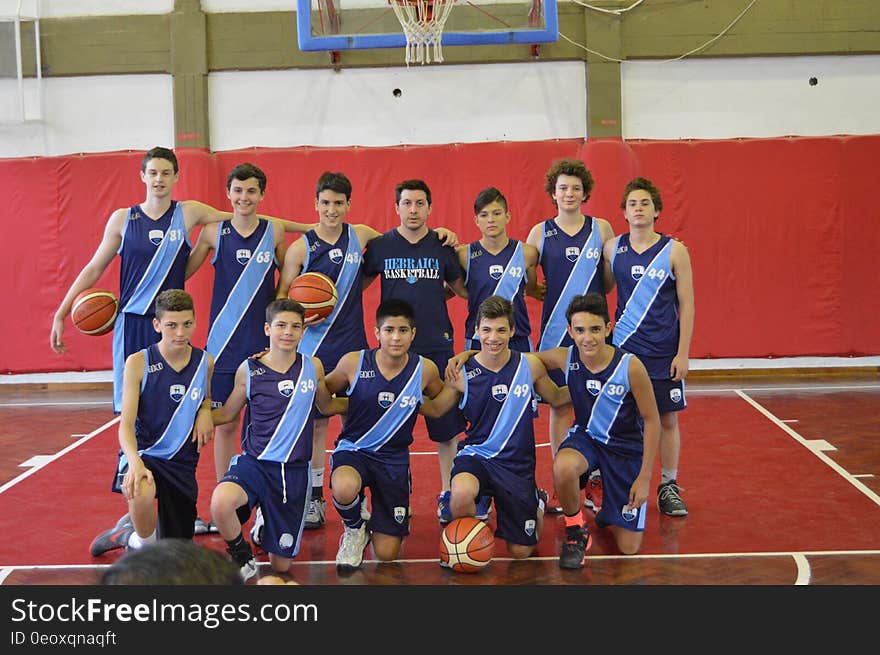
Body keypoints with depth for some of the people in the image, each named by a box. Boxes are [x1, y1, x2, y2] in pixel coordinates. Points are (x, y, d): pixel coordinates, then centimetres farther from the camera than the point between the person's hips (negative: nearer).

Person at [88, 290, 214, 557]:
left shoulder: (204, 362, 1)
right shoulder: (138, 363, -10)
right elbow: (126, 425, -14)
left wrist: (205, 411, -2)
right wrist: (134, 461, -33)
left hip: (183, 462, 4)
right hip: (144, 453, -4)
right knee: (142, 495, -40)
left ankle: (129, 537, 41)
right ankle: (145, 545, -7)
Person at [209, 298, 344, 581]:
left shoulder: (313, 367, 3)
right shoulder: (248, 370, -3)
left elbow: (326, 406, 21)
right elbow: (226, 414, 10)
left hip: (295, 471, 2)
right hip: (254, 462, -2)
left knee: (281, 564, 9)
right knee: (221, 502, -38)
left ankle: (267, 523, 44)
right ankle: (241, 556, -5)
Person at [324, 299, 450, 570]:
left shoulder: (425, 369, -8)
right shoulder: (353, 362, -11)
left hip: (394, 458, 2)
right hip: (353, 449, -1)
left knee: (386, 554, 1)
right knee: (344, 489, -40)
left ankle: (371, 524, 40)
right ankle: (355, 529, -2)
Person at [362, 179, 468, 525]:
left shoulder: (442, 246, 4)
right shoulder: (380, 246, 3)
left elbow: (462, 288, 17)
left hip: (438, 347, 0)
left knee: (446, 425, 4)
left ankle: (447, 495, 20)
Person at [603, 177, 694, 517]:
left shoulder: (674, 251, -4)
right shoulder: (612, 248, 2)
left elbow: (686, 305, -3)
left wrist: (683, 353, -7)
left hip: (664, 352, -1)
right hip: (623, 348, 1)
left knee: (667, 418, 6)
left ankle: (669, 487, 20)